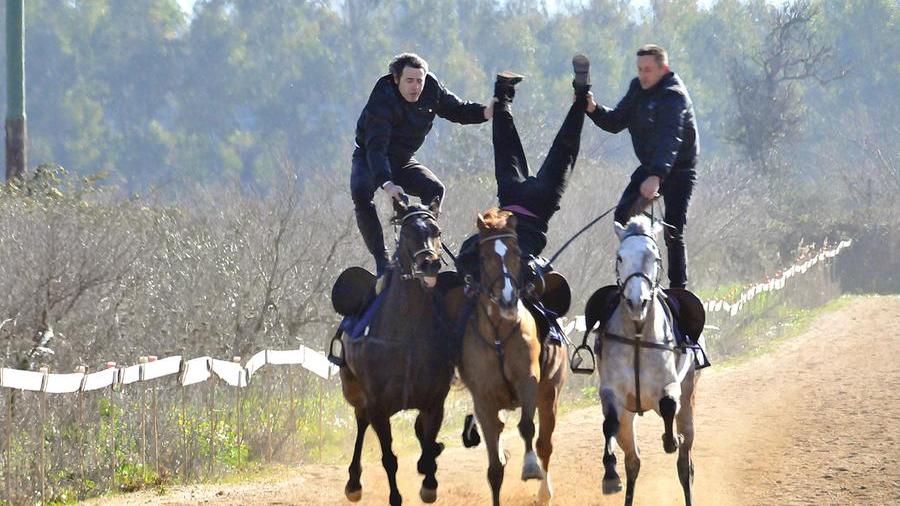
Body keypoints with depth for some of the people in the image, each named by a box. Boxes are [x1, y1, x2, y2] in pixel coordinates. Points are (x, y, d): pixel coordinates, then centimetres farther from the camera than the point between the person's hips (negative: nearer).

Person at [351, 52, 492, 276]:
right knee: (361, 192, -33)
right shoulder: (383, 100, -31)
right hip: (369, 158, -5)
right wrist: (387, 183, -55)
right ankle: (381, 259, -31)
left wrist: (485, 113, -17)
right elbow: (376, 148, -40)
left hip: (402, 161, 6)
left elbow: (456, 110, 4)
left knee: (434, 190, -18)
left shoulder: (431, 88, -12)